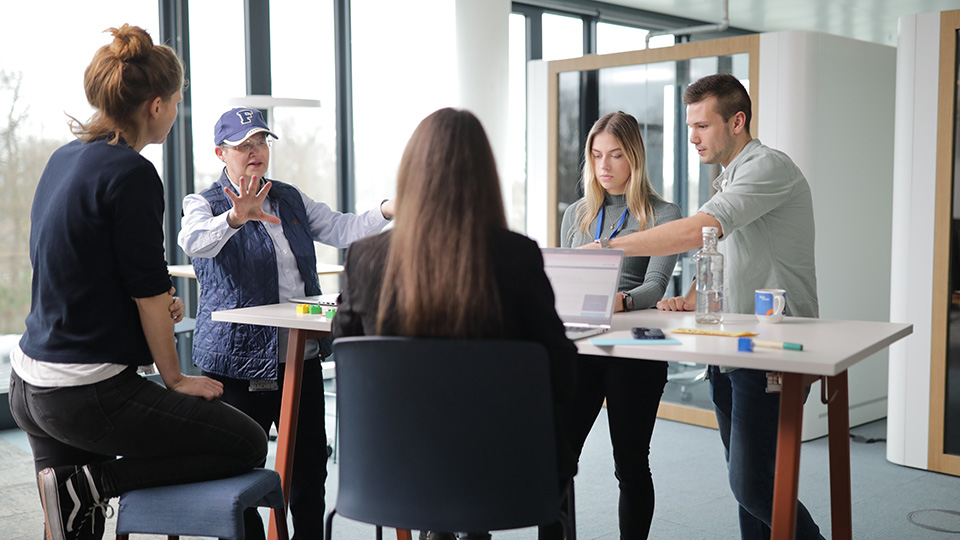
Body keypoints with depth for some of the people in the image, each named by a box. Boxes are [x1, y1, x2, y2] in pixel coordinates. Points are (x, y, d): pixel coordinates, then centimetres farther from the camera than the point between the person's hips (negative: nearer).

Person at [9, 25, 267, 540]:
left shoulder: (63, 159, 9)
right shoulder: (131, 173, -17)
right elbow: (148, 288, -14)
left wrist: (154, 305, 19)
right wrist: (175, 378, -3)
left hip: (29, 384, 10)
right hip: (88, 393, -10)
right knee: (247, 444, -1)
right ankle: (89, 482, -7)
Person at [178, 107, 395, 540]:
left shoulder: (290, 199, 14)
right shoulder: (204, 204, -2)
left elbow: (340, 230, 5)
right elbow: (194, 241, -24)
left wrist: (387, 211, -14)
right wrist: (237, 217, -44)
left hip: (302, 357, 5)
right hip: (241, 362, -5)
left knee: (310, 462, 13)